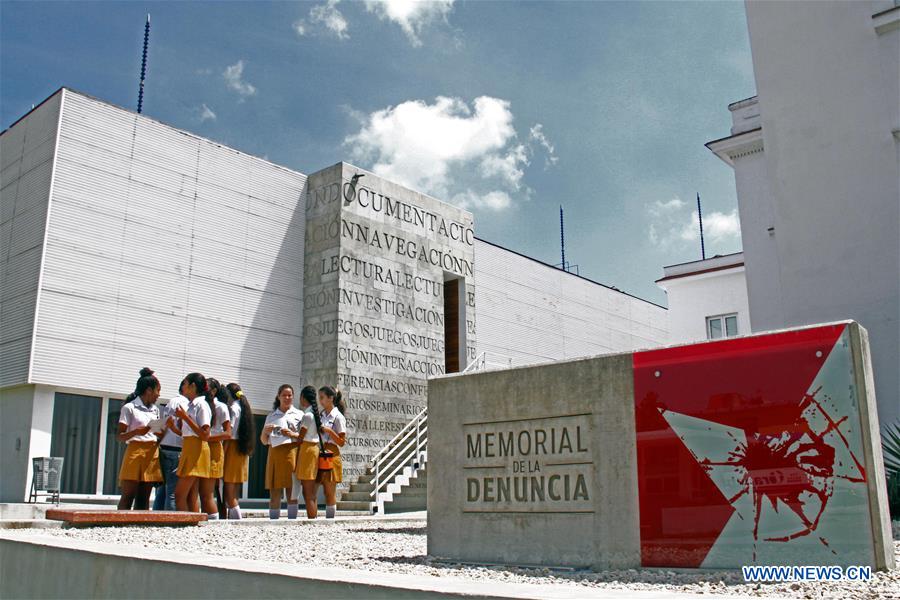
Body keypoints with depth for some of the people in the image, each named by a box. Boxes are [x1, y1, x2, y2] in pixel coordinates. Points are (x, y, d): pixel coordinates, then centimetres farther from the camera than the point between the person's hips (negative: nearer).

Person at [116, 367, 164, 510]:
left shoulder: (155, 409, 18)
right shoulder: (129, 408, -2)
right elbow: (120, 436, -7)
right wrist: (137, 431, -22)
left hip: (152, 453, 6)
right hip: (135, 451, -6)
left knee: (144, 498, 4)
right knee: (128, 496, -8)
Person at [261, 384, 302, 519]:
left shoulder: (299, 414, 11)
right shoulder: (271, 416, 17)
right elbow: (264, 441, 18)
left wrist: (292, 434, -12)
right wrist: (265, 431, -2)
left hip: (292, 452, -2)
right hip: (274, 454, 2)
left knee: (292, 490, -6)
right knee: (274, 492, -1)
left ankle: (292, 520, -3)